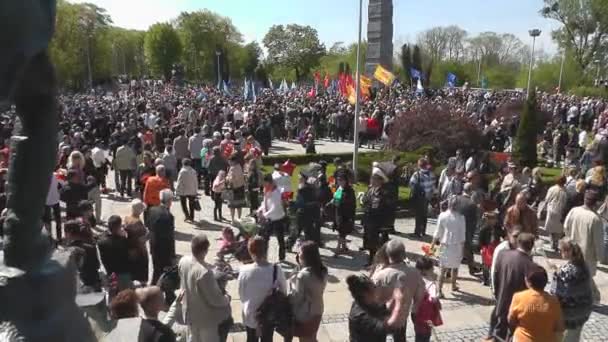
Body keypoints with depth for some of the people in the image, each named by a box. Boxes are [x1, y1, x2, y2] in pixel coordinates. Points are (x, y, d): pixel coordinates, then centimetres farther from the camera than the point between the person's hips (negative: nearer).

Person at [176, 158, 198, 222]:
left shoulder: (182, 171, -15)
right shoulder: (193, 171, -2)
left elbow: (179, 182, -13)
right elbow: (196, 182, 3)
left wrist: (177, 190, -5)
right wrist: (196, 191, 11)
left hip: (183, 191, -4)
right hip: (192, 191, 4)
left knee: (183, 204, 12)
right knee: (191, 205, 15)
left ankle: (187, 215, -1)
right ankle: (192, 218, 20)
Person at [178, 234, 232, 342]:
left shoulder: (183, 261, -14)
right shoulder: (205, 272, -37)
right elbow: (215, 299, -26)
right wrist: (227, 299, -4)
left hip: (189, 313, 7)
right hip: (206, 318, -7)